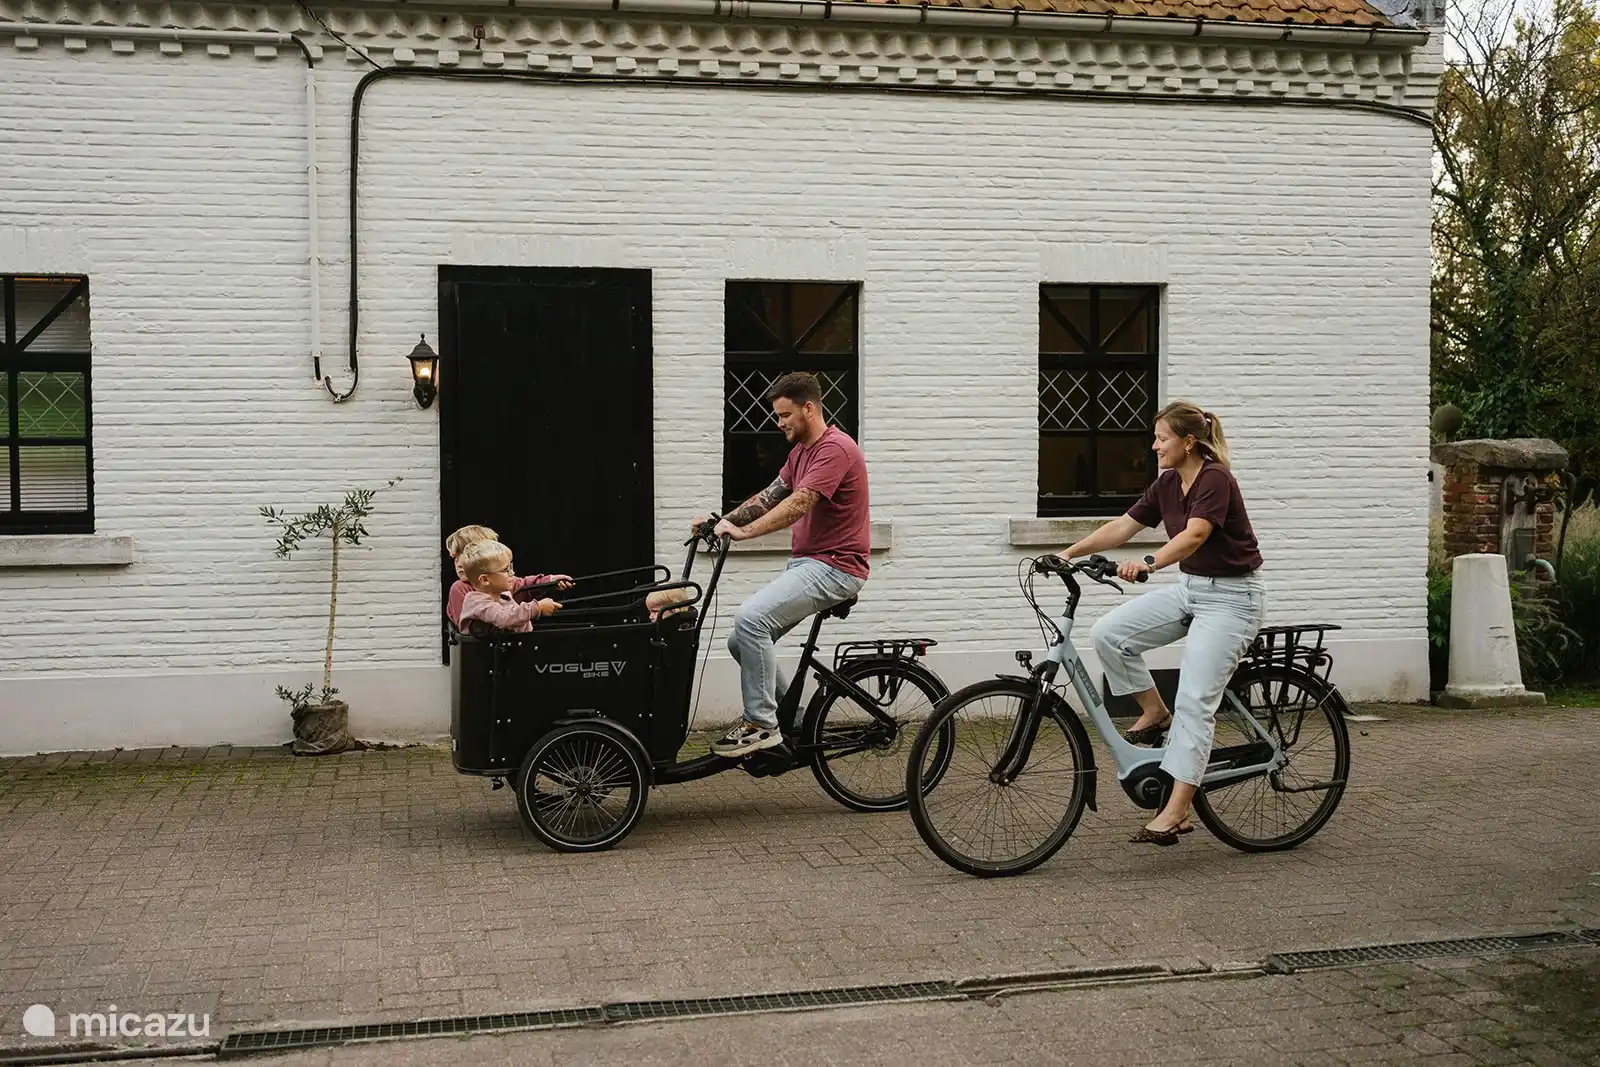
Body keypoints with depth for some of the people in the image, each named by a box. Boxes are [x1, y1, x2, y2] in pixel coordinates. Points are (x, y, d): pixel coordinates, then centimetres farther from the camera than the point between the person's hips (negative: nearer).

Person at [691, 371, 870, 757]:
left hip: (833, 567, -10)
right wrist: (722, 520, 0)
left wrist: (742, 531, -32)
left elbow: (798, 504, -26)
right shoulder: (800, 451, 17)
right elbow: (769, 497, 14)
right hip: (805, 563, 10)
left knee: (750, 619, -25)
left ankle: (761, 724, -15)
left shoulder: (835, 449, -15)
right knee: (742, 641, 5)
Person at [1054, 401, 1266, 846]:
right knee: (1108, 634, -10)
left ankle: (1176, 811, -16)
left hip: (1231, 597, -8)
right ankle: (1154, 711, 11)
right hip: (1189, 588, 8)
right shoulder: (1166, 484, 5)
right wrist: (1069, 553, -3)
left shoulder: (1215, 479, -20)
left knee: (1194, 701, -16)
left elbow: (1193, 535, -36)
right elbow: (1122, 526, 6)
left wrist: (1147, 564, -51)